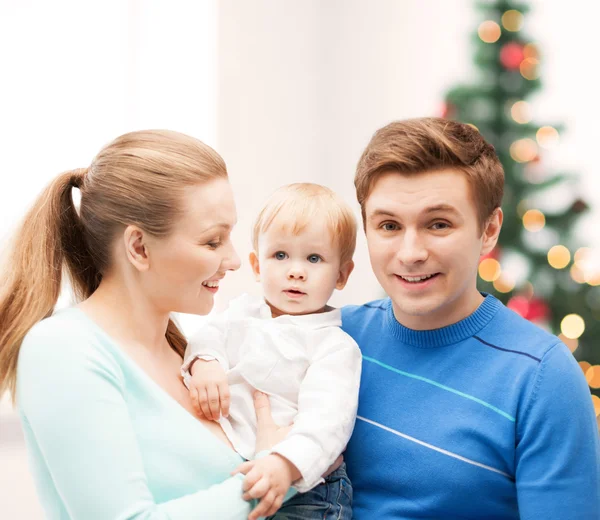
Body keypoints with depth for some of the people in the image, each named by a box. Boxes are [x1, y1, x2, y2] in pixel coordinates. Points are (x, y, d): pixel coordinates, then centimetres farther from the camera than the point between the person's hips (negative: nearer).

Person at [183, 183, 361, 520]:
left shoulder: (336, 346, -6)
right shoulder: (244, 312, 14)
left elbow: (325, 419, -19)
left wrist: (286, 465, -36)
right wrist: (203, 361, -15)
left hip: (302, 488, -5)